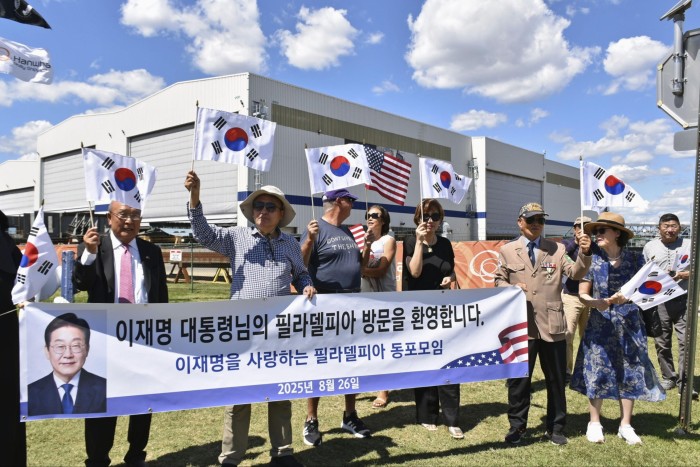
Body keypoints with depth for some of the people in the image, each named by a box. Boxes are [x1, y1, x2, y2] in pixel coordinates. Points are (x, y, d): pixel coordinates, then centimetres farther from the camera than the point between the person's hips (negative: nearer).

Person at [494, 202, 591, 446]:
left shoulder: (557, 249, 7)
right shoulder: (507, 251, 5)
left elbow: (576, 273, -4)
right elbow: (498, 281, 9)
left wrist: (584, 253, -21)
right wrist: (511, 288, -12)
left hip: (552, 324, 1)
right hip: (521, 325, -1)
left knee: (556, 378, 12)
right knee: (518, 378, 8)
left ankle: (555, 428, 30)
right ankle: (516, 427, 25)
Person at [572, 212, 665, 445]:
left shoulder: (634, 259, -1)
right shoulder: (592, 260, -3)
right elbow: (582, 294, 1)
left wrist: (627, 297, -18)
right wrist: (596, 302, -19)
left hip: (629, 324, 1)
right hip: (600, 324, -1)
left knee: (630, 373, 7)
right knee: (597, 372, 3)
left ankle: (625, 425, 22)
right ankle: (594, 423, 19)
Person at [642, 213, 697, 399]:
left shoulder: (690, 245, 4)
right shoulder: (650, 247, 8)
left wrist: (685, 274, -12)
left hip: (684, 300, -2)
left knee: (685, 341, -7)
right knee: (662, 342, 8)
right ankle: (668, 377, 22)